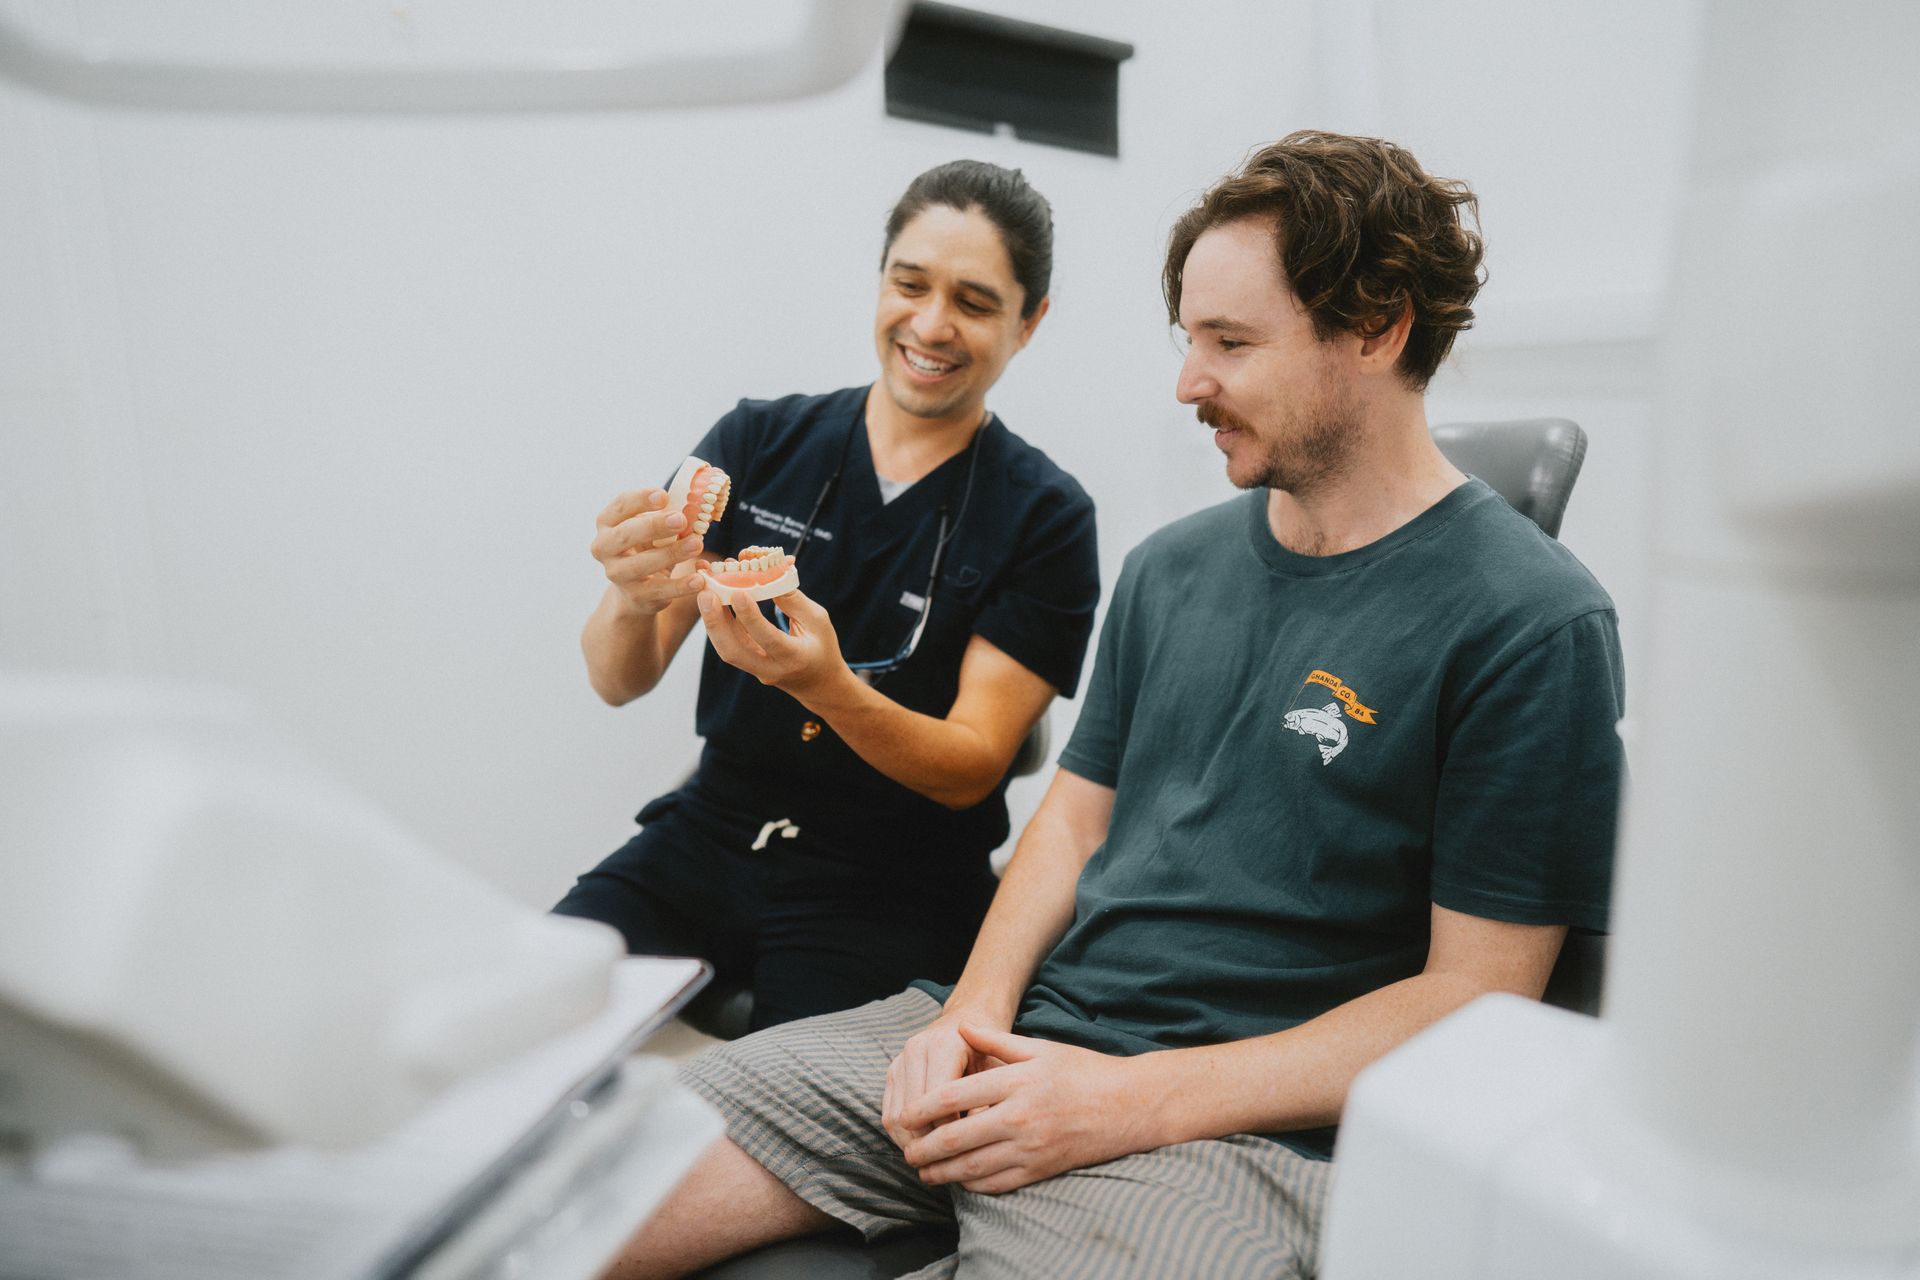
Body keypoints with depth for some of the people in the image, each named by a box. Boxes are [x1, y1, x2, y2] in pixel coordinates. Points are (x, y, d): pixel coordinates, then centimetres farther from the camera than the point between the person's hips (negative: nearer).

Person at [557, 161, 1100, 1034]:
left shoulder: (1045, 518, -3)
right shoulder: (756, 442, 4)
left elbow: (970, 770, -8)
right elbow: (618, 682, 0)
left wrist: (829, 689, -27)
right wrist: (633, 600, -24)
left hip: (891, 888, -2)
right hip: (707, 837, 3)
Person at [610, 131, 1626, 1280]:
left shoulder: (1533, 624, -9)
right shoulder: (1171, 567, 11)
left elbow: (1476, 994, -10)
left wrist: (1135, 1099, -16)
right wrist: (978, 1005, -3)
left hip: (1231, 1127, -4)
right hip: (1015, 1036, 5)